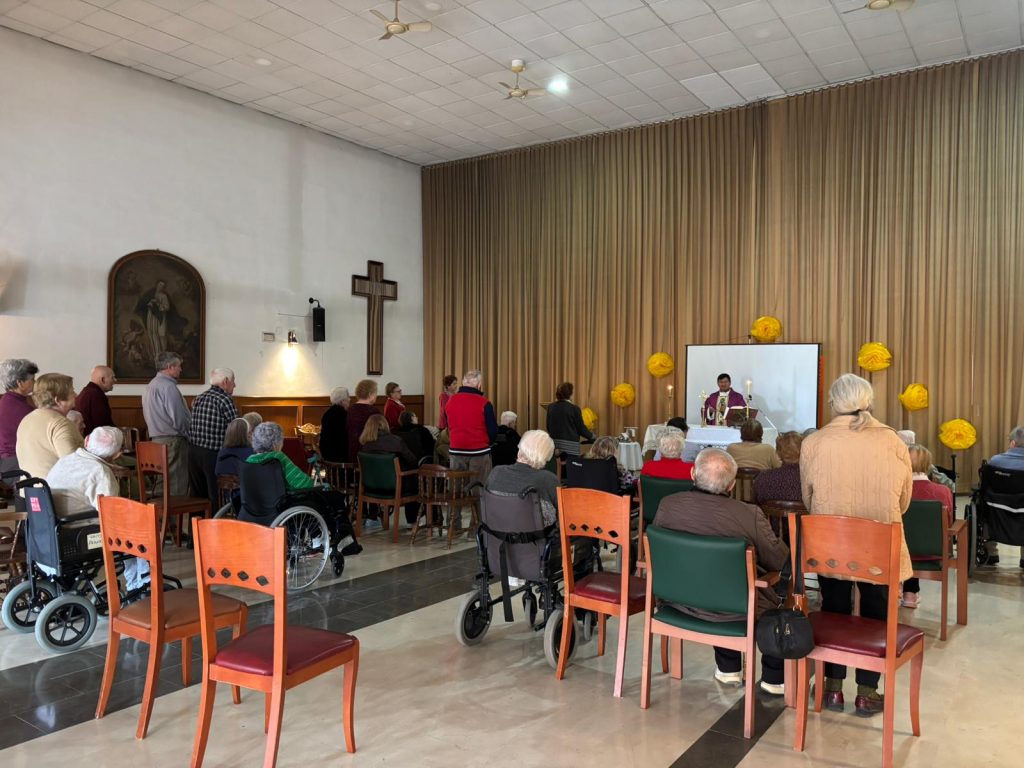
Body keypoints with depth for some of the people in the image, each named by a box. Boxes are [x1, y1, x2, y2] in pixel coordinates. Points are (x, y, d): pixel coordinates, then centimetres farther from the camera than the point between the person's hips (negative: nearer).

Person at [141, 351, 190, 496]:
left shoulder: (150, 386, 16)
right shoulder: (168, 386, -14)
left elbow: (148, 417, 21)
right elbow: (179, 419, -16)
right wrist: (190, 435, -2)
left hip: (156, 438, 10)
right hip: (173, 440, -10)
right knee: (178, 489, -7)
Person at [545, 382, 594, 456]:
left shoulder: (551, 407, 4)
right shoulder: (574, 409, -10)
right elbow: (581, 428, -4)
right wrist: (592, 437, 13)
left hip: (554, 442, 5)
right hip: (570, 445, -5)